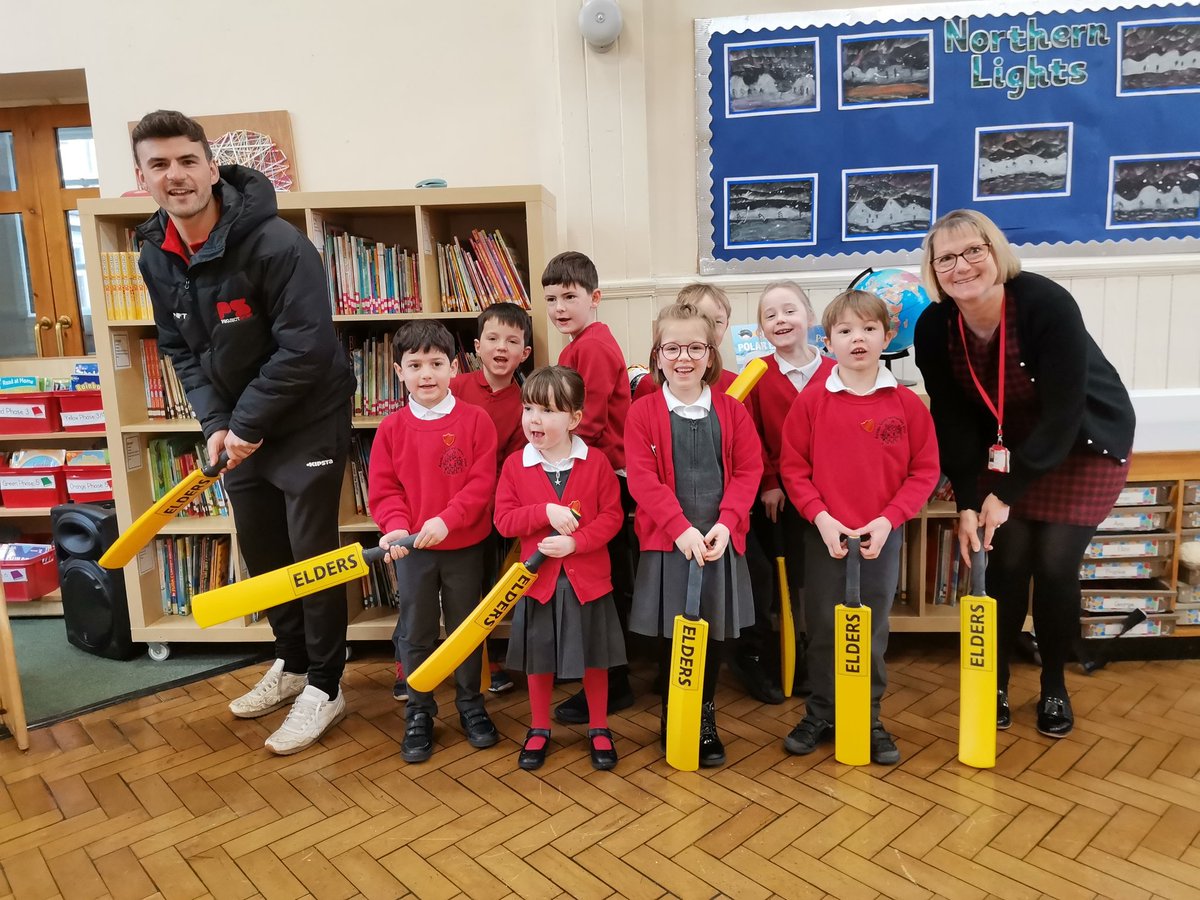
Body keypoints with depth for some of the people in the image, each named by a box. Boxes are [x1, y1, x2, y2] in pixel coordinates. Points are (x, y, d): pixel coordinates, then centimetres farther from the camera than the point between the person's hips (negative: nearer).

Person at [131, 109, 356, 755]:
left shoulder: (276, 244, -23)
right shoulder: (156, 257, 0)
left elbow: (305, 349, -26)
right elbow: (180, 349, 7)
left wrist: (247, 424, -19)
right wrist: (216, 423, -6)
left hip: (307, 421, -7)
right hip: (238, 426, 7)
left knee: (312, 552, -1)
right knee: (261, 551, 16)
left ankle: (324, 687, 16)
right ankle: (292, 663, 37)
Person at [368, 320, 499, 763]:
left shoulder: (475, 420, -8)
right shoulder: (391, 428, -2)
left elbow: (482, 482, -12)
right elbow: (383, 489, -1)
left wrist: (446, 519, -22)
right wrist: (396, 526, -18)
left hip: (464, 547, -1)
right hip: (411, 549, 2)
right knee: (415, 633, 11)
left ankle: (471, 704, 33)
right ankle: (419, 714, 27)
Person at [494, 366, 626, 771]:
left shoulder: (596, 462, -7)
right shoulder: (514, 465, -4)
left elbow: (612, 515, -8)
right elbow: (504, 520, -7)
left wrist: (576, 542, -21)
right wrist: (545, 512, -22)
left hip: (587, 578, -1)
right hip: (538, 578, 1)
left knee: (594, 659, 13)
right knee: (538, 660, 14)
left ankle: (599, 729, 32)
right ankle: (539, 730, 33)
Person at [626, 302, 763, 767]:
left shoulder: (731, 410, 4)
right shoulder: (643, 412, -2)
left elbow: (748, 470, 1)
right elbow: (642, 479, -9)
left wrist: (725, 523, -12)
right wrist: (681, 528, -18)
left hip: (721, 539, 2)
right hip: (666, 541, -2)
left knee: (714, 631, 10)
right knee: (671, 633, 8)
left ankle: (706, 719, 30)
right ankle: (672, 719, 27)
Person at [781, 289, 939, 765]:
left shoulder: (907, 403, -3)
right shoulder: (811, 401, -5)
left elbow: (924, 471, -1)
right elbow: (793, 468, -3)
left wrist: (888, 519, -11)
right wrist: (821, 517, -13)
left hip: (882, 537, 0)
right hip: (824, 536, 0)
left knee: (873, 633, 12)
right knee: (823, 631, 11)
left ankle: (870, 720, 29)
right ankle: (820, 716, 28)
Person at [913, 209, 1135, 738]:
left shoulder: (1047, 303, -29)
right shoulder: (933, 328, -16)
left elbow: (1062, 413, -27)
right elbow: (952, 420, -11)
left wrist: (1006, 492, -25)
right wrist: (967, 502, -18)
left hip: (1085, 442, -3)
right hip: (1004, 448, 3)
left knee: (1055, 565, -7)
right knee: (1007, 561, -3)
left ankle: (1054, 686, 18)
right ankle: (996, 683, 17)